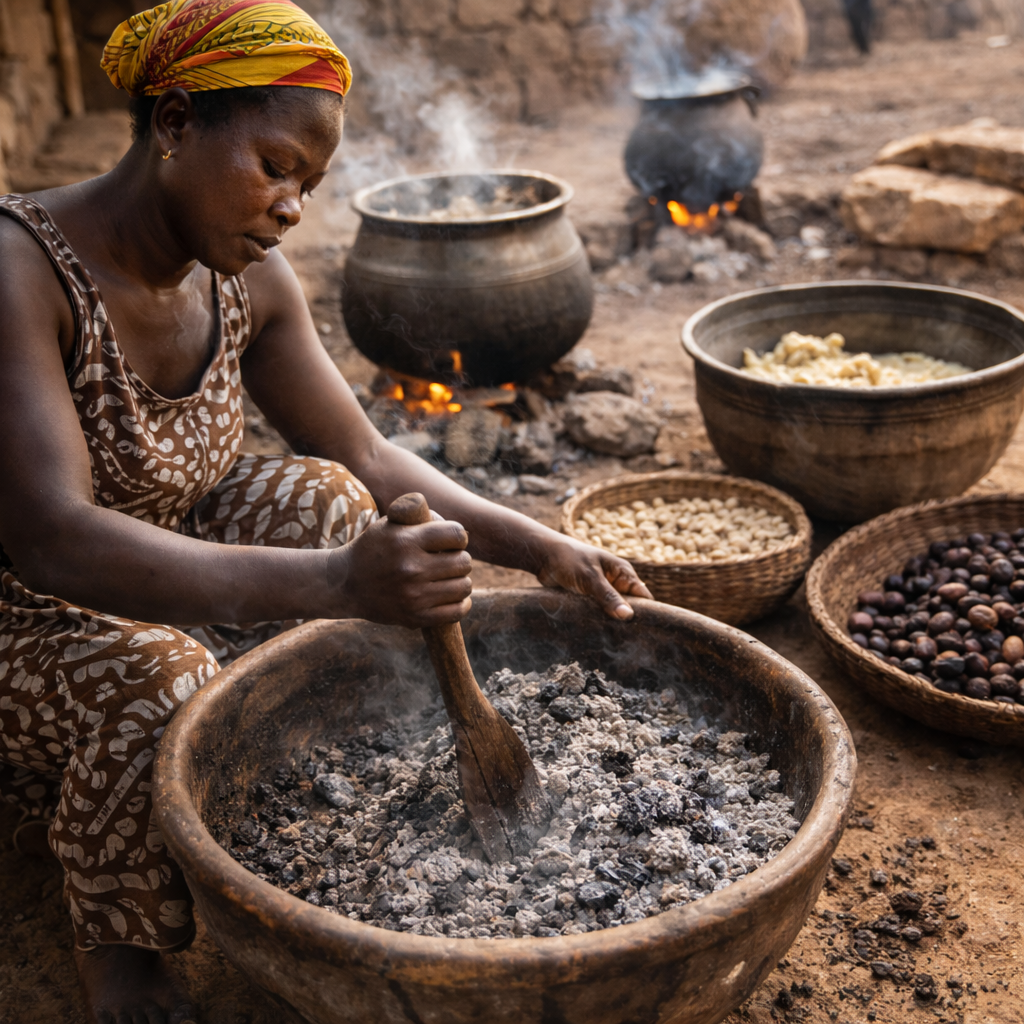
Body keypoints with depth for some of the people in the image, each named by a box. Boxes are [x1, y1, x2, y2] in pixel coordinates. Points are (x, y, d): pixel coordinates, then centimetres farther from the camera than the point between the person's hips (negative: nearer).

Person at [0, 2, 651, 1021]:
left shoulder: (246, 281, -6)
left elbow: (367, 459, 0)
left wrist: (541, 549, -12)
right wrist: (337, 583, -50)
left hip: (151, 589, 6)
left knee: (318, 496, -16)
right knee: (159, 688, -35)